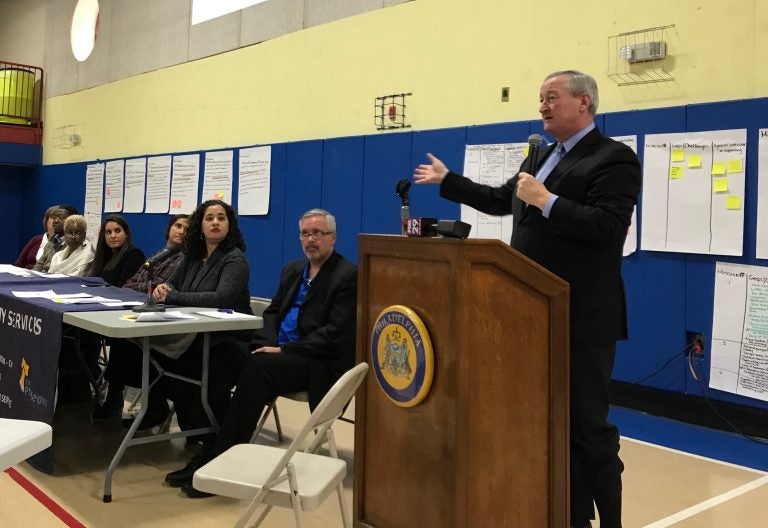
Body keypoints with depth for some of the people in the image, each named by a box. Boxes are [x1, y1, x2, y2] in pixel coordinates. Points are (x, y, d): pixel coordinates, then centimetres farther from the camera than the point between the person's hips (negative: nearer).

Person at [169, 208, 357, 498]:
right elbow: (272, 311, 19)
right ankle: (209, 447, -16)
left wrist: (283, 350, -18)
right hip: (279, 349, 7)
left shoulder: (348, 276, -7)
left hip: (318, 361, -7)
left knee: (256, 367, -31)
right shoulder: (293, 270, 18)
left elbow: (335, 333, -15)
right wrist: (269, 343, -3)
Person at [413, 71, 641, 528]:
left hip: (582, 317, -8)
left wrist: (547, 201, -23)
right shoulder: (541, 157, 15)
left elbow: (607, 227, -22)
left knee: (588, 427, 0)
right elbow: (500, 201, 26)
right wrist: (447, 179, 29)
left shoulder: (614, 158, -10)